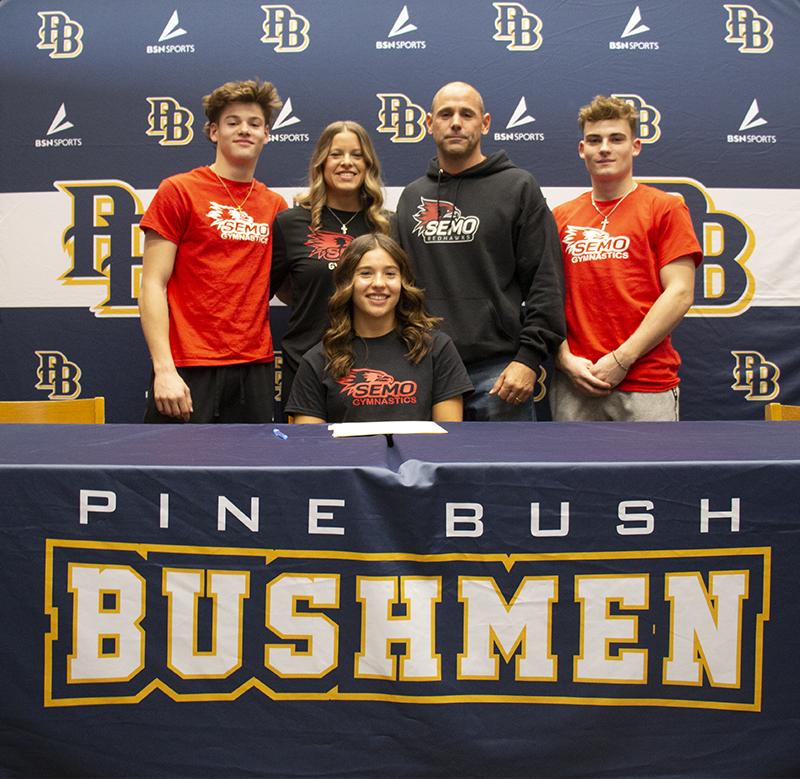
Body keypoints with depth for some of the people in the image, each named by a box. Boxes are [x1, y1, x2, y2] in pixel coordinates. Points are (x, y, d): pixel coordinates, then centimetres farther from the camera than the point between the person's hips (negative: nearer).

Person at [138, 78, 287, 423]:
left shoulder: (275, 205, 12)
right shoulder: (178, 191, 0)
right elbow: (153, 285, -5)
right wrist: (164, 369, -14)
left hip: (255, 369, 4)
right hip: (188, 368, -4)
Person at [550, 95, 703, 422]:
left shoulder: (665, 208, 4)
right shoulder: (561, 217, 13)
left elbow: (680, 293, -5)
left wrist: (622, 359, -11)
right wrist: (565, 358, -6)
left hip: (646, 385, -2)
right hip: (574, 383, 3)